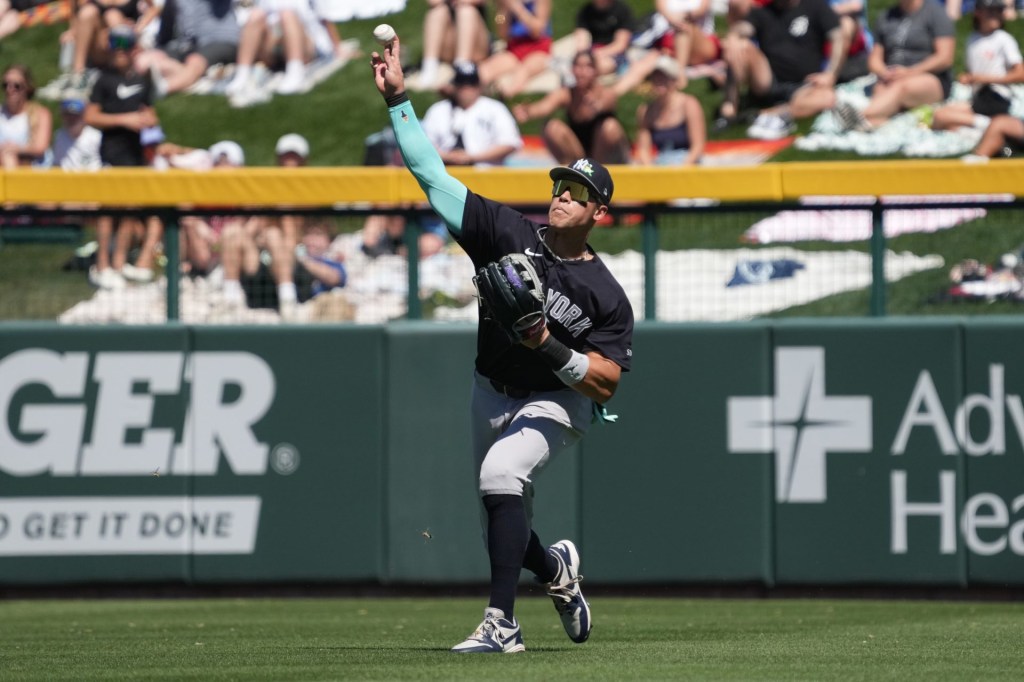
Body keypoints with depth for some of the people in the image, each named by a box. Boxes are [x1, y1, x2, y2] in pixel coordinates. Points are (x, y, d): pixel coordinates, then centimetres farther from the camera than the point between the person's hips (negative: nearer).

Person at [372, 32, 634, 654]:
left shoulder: (606, 294, -17)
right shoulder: (509, 234, -9)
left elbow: (607, 383, -18)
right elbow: (433, 176, -11)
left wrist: (551, 347, -32)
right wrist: (398, 99, -18)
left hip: (556, 405, -5)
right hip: (492, 394, 5)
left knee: (501, 473, -33)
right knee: (504, 522, 16)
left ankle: (502, 622, -36)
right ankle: (554, 568, 51)